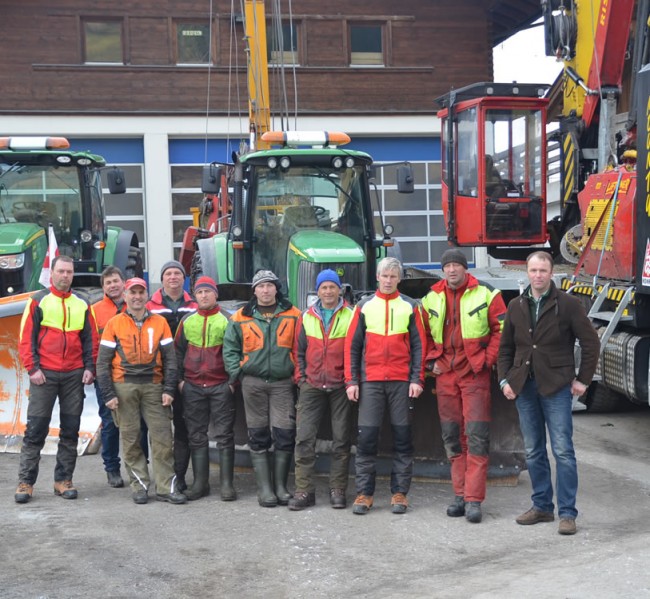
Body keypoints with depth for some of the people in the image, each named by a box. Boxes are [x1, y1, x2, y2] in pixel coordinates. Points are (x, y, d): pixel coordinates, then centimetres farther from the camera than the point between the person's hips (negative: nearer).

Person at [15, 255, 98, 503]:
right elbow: (26, 338, -2)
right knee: (35, 429, -2)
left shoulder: (82, 304, 10)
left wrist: (89, 367, 1)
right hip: (44, 374, -3)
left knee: (70, 431, 6)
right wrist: (32, 368, -10)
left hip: (74, 376, 3)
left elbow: (90, 339, 11)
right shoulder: (38, 301, 1)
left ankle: (64, 480, 15)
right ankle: (25, 482, 4)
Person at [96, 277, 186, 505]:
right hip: (124, 386, -1)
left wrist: (168, 390, -1)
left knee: (162, 437, -3)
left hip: (153, 385, 1)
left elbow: (170, 359, 8)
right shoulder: (114, 324, 5)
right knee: (130, 438, 3)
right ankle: (139, 485, 13)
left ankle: (166, 487, 3)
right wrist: (108, 394, -4)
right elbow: (103, 362, 4)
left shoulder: (160, 322, 8)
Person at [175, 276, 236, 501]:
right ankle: (200, 483, 13)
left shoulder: (227, 320, 1)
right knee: (196, 436, 6)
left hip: (221, 386, -3)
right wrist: (179, 379, 7)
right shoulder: (187, 321, 10)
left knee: (224, 436, 0)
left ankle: (226, 483, 5)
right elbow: (178, 351, 16)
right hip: (193, 387, 3)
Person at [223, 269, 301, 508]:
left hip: (283, 383, -1)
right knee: (258, 437, 3)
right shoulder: (241, 318, 7)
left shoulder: (292, 315, 6)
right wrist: (236, 374, 0)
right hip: (253, 383, 1)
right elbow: (230, 348, 10)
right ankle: (264, 488, 9)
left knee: (285, 434, -3)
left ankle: (281, 486, 9)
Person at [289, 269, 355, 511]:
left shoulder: (350, 316, 1)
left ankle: (337, 490, 13)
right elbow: (298, 350, 16)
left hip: (341, 386, -2)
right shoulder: (306, 317, 11)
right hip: (312, 386, 2)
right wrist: (301, 377, 7)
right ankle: (304, 490, 2)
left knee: (341, 440, 4)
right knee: (304, 438, -3)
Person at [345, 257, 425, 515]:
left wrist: (417, 379, -4)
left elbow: (418, 345, 5)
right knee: (366, 436, -2)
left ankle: (399, 493, 11)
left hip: (402, 382, 0)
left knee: (402, 436, 3)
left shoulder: (409, 307, 8)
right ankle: (364, 493, 6)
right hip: (370, 381, 0)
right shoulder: (364, 306, 9)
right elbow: (352, 345, 8)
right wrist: (351, 380, 1)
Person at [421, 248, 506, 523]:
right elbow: (424, 334, 19)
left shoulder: (486, 295, -2)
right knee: (452, 436, 9)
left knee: (476, 436, -7)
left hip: (475, 376, -4)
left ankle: (473, 500, -5)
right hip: (445, 375, 4)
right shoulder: (431, 299, 9)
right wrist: (432, 360, 6)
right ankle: (460, 494, 18)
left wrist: (488, 359, -7)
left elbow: (501, 329, 0)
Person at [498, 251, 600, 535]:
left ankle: (567, 513, 2)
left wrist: (583, 379, -3)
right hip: (524, 387, 4)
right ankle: (542, 506, 21)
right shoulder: (516, 306, 9)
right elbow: (505, 348, 14)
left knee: (563, 451, -4)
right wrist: (505, 379, 4)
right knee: (533, 452, 10)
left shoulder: (568, 304, -3)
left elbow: (591, 342, -1)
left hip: (556, 387, -4)